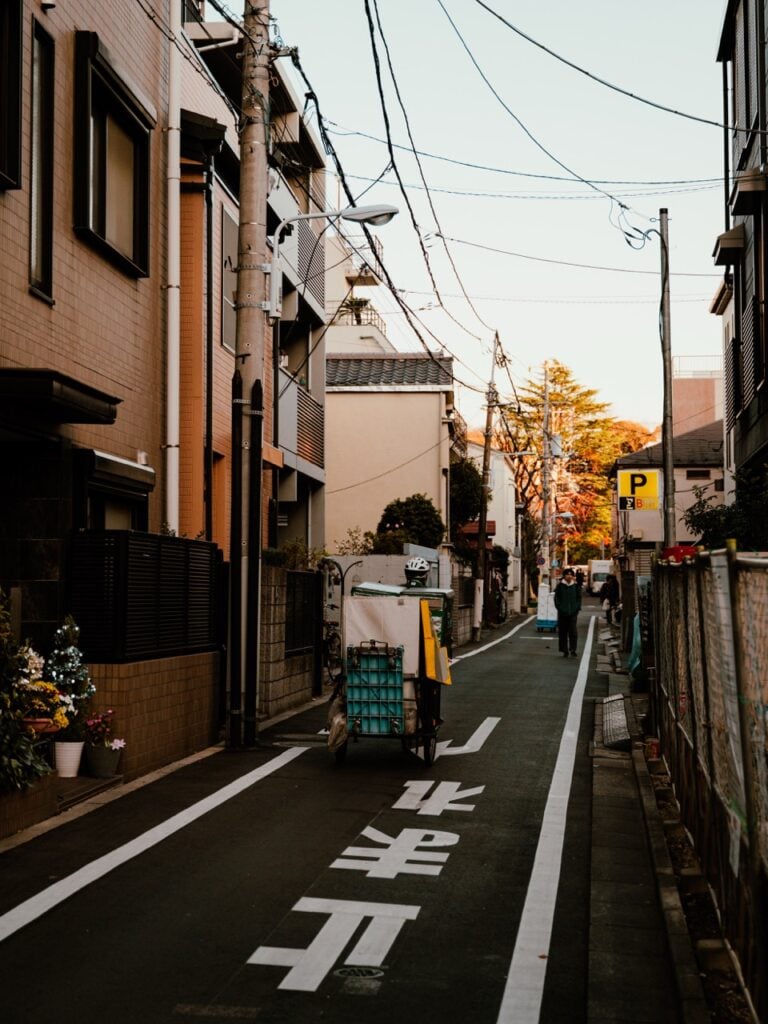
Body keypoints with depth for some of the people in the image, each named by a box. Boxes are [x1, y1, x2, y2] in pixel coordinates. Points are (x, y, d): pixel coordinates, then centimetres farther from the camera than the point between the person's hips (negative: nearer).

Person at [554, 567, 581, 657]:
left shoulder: (576, 586, 6)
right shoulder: (560, 586, 2)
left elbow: (579, 598, 10)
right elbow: (556, 598, 4)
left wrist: (577, 608, -1)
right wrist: (559, 608, -6)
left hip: (573, 612, 0)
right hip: (562, 613, 0)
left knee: (573, 632, -6)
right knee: (562, 632, 3)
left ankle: (572, 650, -2)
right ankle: (564, 650, 11)